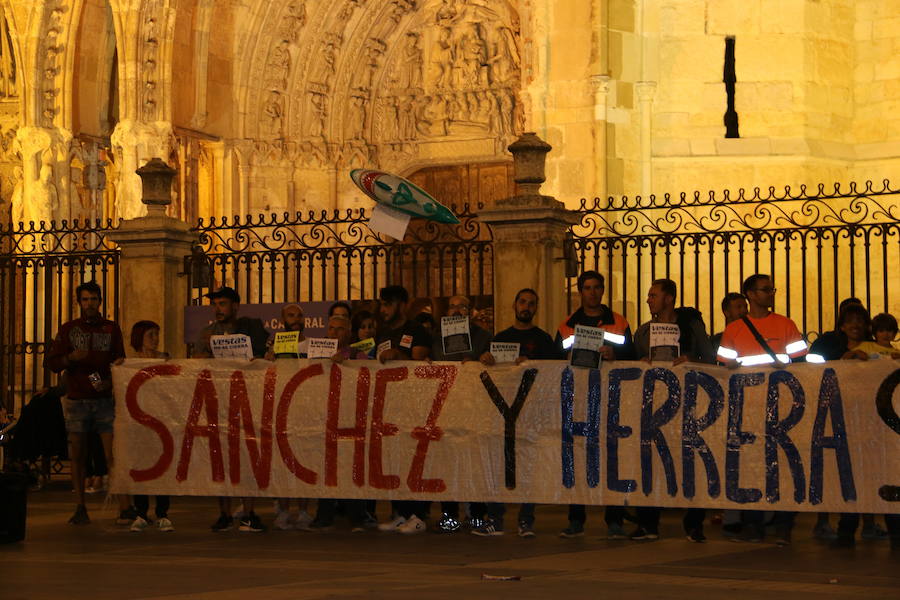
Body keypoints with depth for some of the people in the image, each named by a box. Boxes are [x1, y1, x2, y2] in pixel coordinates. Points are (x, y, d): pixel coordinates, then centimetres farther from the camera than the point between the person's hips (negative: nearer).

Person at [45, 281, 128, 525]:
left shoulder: (111, 329, 9)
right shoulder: (68, 330, 9)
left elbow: (120, 363, 6)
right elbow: (51, 363, 5)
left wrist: (109, 382, -13)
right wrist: (70, 358, -15)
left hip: (105, 399, -1)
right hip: (76, 400, 1)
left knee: (113, 454, -9)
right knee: (77, 455, 3)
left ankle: (125, 508, -12)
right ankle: (80, 509, 9)